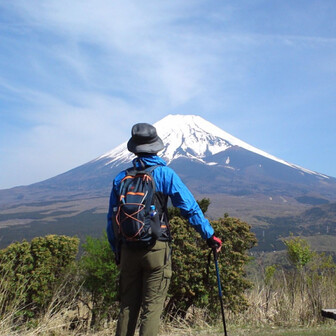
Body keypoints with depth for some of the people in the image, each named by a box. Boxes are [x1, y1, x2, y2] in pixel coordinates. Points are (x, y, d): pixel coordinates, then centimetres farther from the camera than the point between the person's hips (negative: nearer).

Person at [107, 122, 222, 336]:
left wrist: (117, 252, 20)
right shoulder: (164, 174, -4)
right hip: (156, 249, -3)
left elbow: (112, 219, 10)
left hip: (129, 250, 4)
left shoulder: (121, 178, 7)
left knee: (127, 307, 13)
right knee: (152, 307, 2)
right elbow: (190, 207, -6)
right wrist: (210, 235, 2)